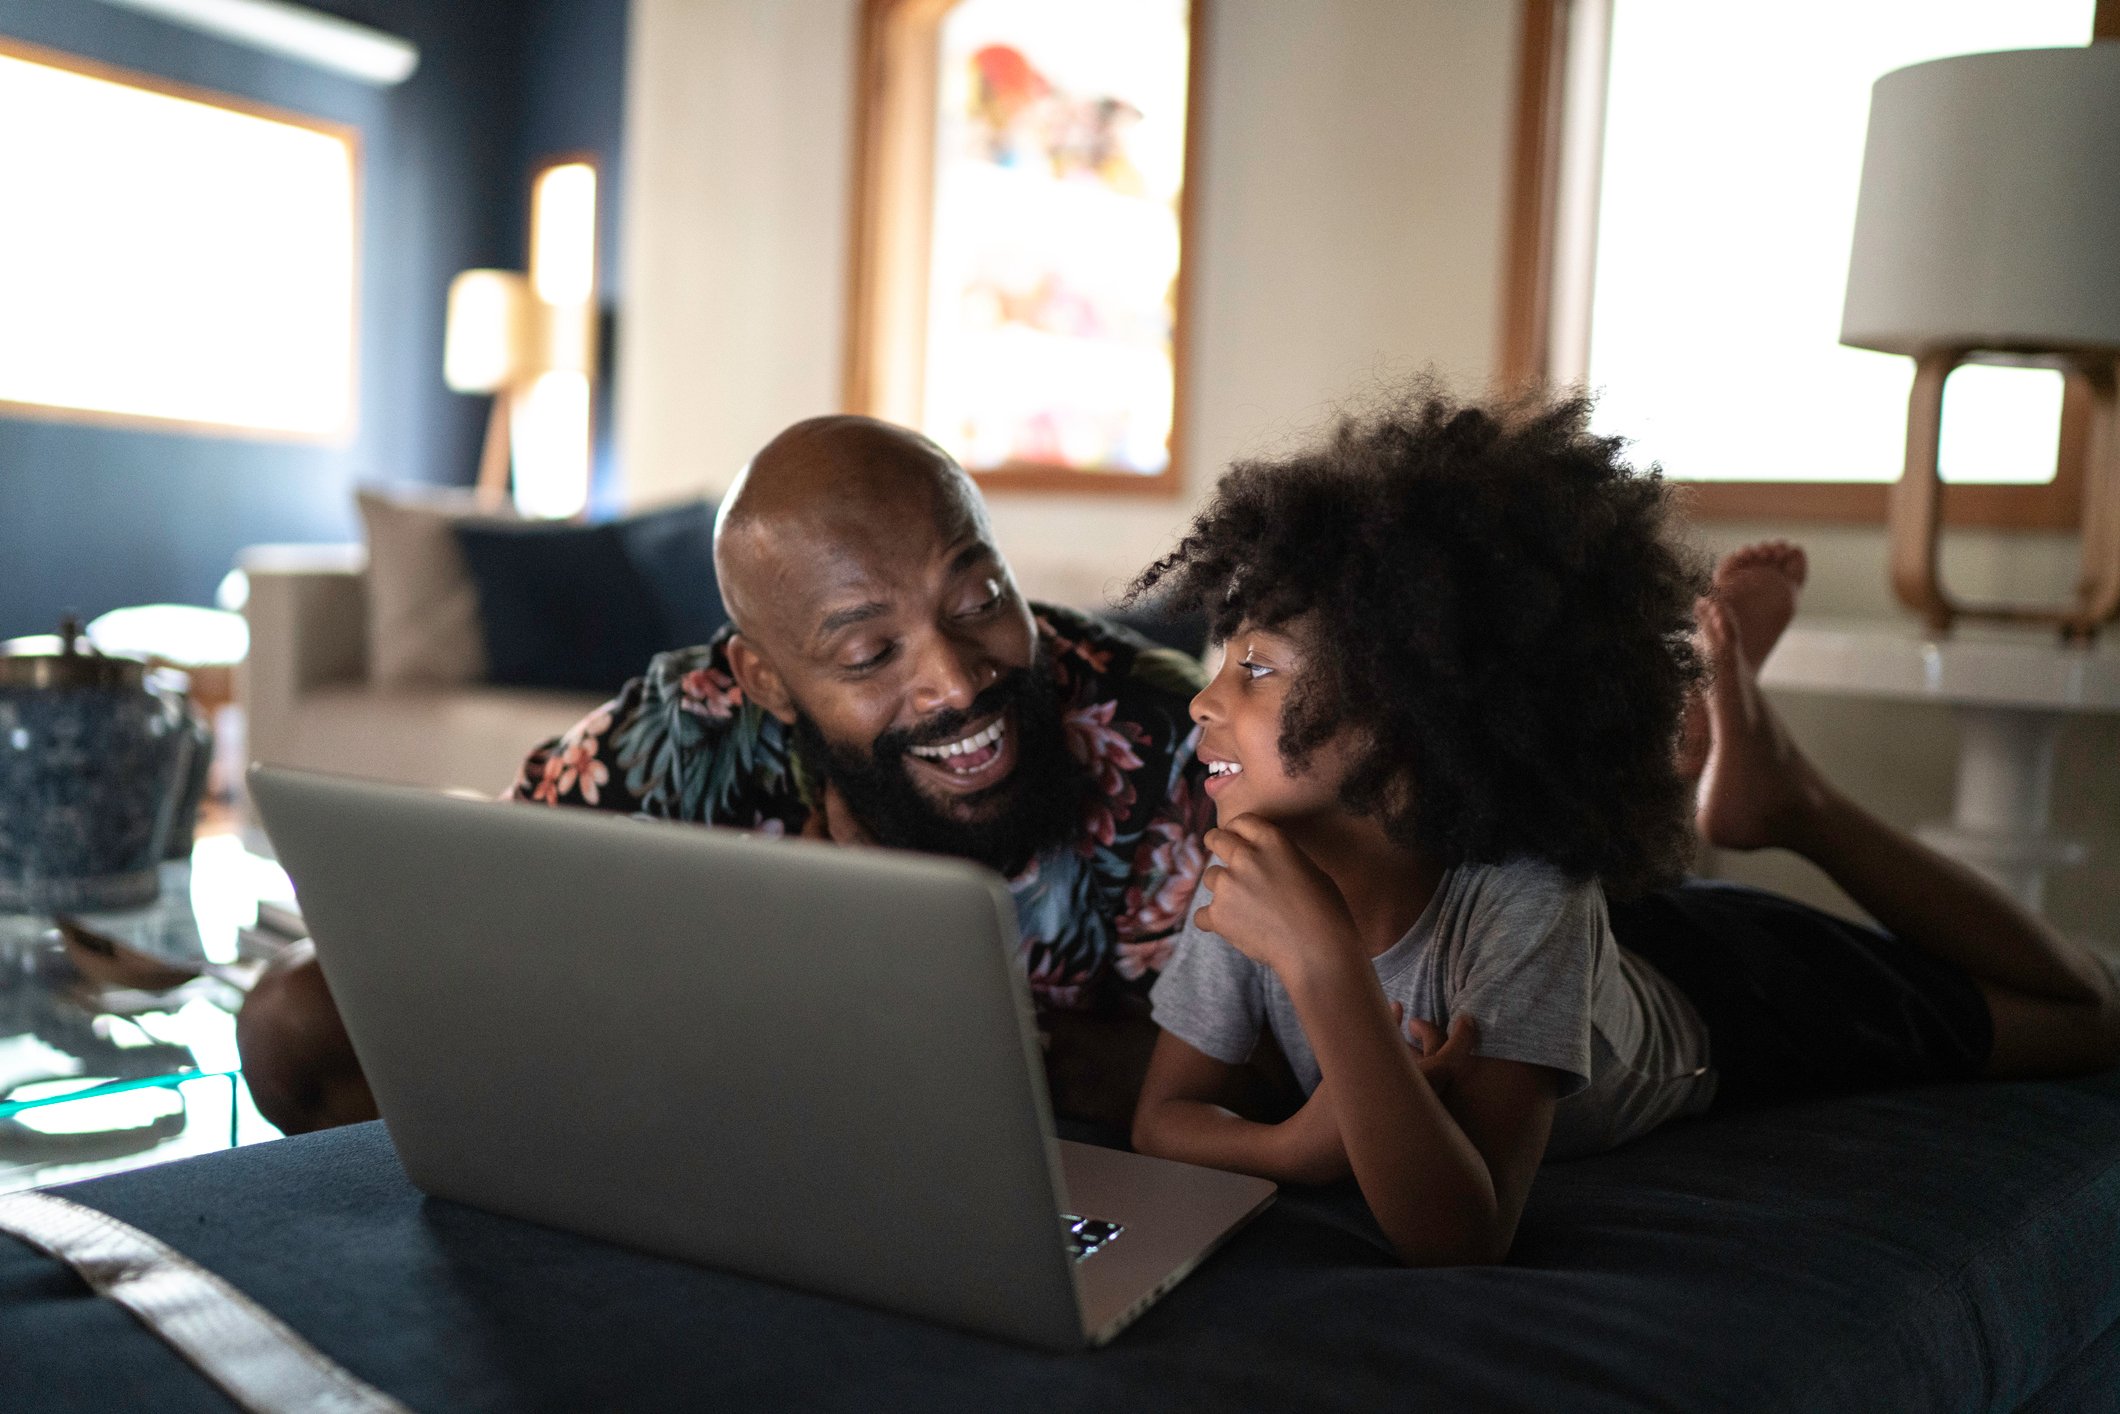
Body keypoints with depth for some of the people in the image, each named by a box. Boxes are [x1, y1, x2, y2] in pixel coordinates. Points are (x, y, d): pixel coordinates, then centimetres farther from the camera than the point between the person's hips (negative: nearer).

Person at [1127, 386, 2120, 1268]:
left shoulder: (1525, 903, -46)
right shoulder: (1253, 873, -33)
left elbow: (1458, 1236, -51)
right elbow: (1163, 1118, -26)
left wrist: (1322, 960, -61)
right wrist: (1299, 1145, -47)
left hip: (1716, 997, -3)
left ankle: (1791, 800, 19)